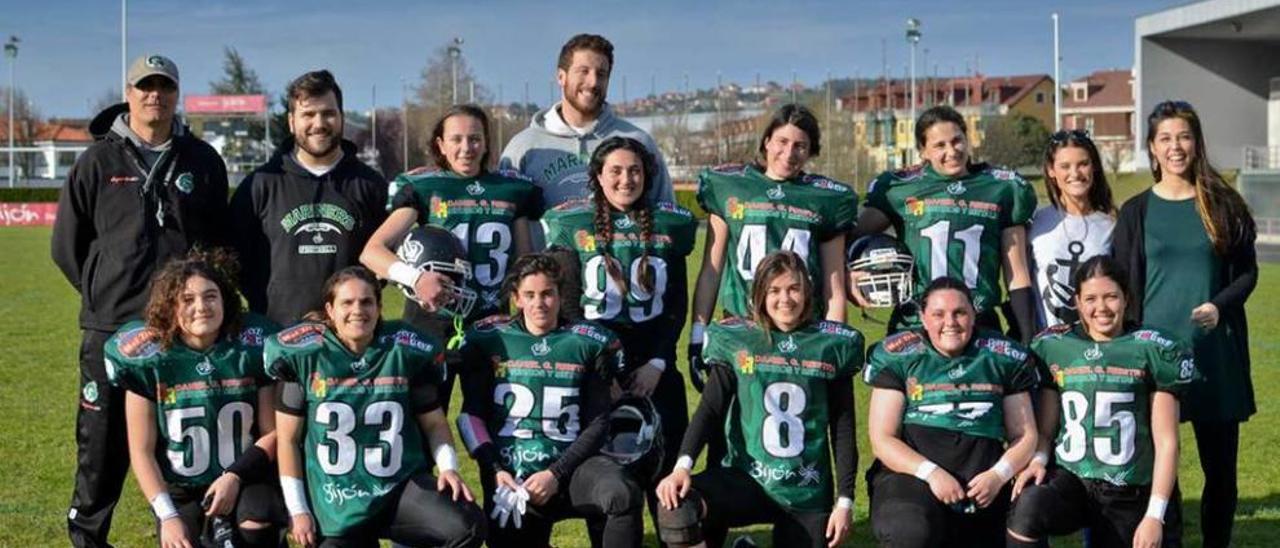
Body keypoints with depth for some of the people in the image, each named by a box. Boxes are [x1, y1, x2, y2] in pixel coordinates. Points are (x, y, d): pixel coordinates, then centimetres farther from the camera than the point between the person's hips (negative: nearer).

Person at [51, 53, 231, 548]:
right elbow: (66, 245, 8)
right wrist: (103, 293, 6)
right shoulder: (99, 161, 3)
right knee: (102, 441, 6)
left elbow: (221, 242, 14)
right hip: (111, 327, -1)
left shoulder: (203, 161, 7)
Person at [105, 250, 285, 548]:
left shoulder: (252, 348, -8)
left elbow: (273, 432, -1)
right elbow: (141, 451, -5)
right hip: (179, 489, 1)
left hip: (244, 479, 0)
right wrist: (167, 516, -13)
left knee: (258, 523, -29)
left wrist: (236, 475, -14)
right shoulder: (149, 359, -9)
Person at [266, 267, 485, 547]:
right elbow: (288, 439, 1)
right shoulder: (304, 355, -4)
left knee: (469, 525, -22)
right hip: (337, 507, -1)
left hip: (401, 485, 1)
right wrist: (297, 510, -1)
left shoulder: (407, 352, -1)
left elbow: (434, 421, 11)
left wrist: (448, 466, -7)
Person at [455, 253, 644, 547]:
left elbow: (598, 423, 1)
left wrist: (556, 474, -10)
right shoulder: (487, 340, 4)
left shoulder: (591, 344, 3)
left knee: (624, 496, -30)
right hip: (510, 473, 1)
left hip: (570, 464, -1)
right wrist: (494, 470, -7)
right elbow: (471, 415, 6)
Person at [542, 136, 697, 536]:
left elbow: (678, 304, 6)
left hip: (654, 363, 1)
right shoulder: (571, 224, 0)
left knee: (667, 465, -1)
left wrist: (658, 362, -5)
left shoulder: (670, 225, 5)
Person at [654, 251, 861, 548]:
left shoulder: (831, 344, 1)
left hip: (808, 493, 1)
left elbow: (843, 428, 4)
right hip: (745, 478, -1)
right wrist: (683, 465, -20)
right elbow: (710, 408, -4)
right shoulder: (735, 340, 0)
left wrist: (845, 500, 0)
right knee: (677, 509, -29)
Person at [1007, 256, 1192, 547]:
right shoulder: (1055, 348, 5)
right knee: (1028, 506, -32)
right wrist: (1038, 458, -13)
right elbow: (1046, 428, 10)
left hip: (1132, 494, 0)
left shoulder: (1151, 351, -1)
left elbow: (1166, 441, -2)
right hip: (1071, 479, 0)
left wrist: (1155, 515, -9)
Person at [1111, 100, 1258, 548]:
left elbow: (1247, 272, 6)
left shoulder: (1221, 204, 4)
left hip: (1216, 352, 0)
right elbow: (1123, 287, 5)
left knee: (1220, 464, 5)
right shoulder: (1137, 212, 5)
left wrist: (1221, 305, -12)